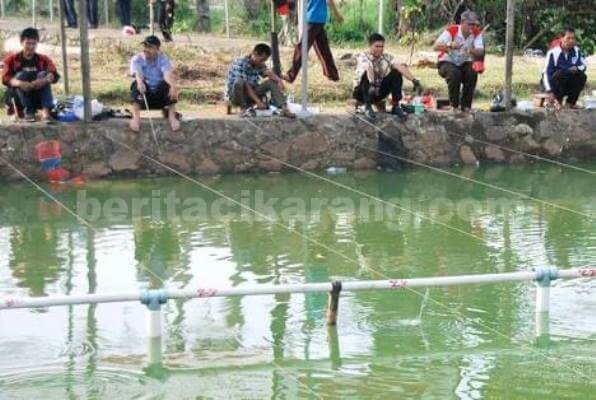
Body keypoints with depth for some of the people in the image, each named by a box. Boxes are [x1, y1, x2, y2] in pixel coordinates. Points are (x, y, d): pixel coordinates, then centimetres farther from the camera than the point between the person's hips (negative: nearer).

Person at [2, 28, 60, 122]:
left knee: (43, 74, -21)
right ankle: (28, 111, -30)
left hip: (38, 98, 1)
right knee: (21, 75, -24)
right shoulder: (12, 59, 0)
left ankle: (46, 109, -34)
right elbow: (6, 78, -15)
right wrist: (19, 83, -37)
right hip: (18, 99, -1)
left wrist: (44, 80, -37)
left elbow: (54, 75, -14)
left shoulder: (43, 59, 2)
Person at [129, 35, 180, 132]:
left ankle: (172, 116, -24)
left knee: (168, 84, -27)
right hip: (144, 95, 0)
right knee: (138, 84, -29)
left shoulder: (163, 59, -3)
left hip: (161, 96, 0)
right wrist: (140, 82, -52)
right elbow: (137, 73, -26)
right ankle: (136, 117, -34)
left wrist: (173, 86, -48)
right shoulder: (137, 59, -4)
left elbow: (168, 74, -24)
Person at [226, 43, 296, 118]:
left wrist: (279, 80, -37)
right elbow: (246, 86, -26)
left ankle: (284, 108, -24)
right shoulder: (240, 63, -21)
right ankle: (244, 109, -22)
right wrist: (258, 101, -32)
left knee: (272, 82, -10)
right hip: (234, 95, -6)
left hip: (252, 93, 6)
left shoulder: (260, 65, 2)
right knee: (239, 81, -38)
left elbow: (269, 73, -16)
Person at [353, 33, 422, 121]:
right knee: (368, 75, -34)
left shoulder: (387, 57, -5)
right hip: (362, 93, -5)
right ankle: (368, 107, -26)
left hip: (379, 92, 5)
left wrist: (414, 80, -37)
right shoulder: (363, 57, -18)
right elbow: (368, 69, -40)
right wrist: (372, 84, -61)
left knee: (396, 73, -14)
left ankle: (396, 106, -12)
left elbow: (400, 67, -21)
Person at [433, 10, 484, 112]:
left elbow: (480, 51, -23)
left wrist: (471, 51, -46)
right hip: (447, 62, -3)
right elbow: (436, 46, -31)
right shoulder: (451, 30, -18)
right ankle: (454, 105, -17)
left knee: (473, 72, -28)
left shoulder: (477, 33, -8)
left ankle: (466, 105, -12)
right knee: (454, 73, -35)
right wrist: (450, 45, -51)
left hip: (464, 63, 3)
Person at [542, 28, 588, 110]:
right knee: (561, 73, -33)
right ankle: (557, 100, -13)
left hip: (569, 86, 4)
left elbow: (584, 65, 6)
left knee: (582, 76, -21)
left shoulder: (577, 51, -3)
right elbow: (546, 72, -17)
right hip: (554, 84, -4)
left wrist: (577, 68, -20)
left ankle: (571, 102, -5)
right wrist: (550, 92, -23)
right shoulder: (554, 52, -16)